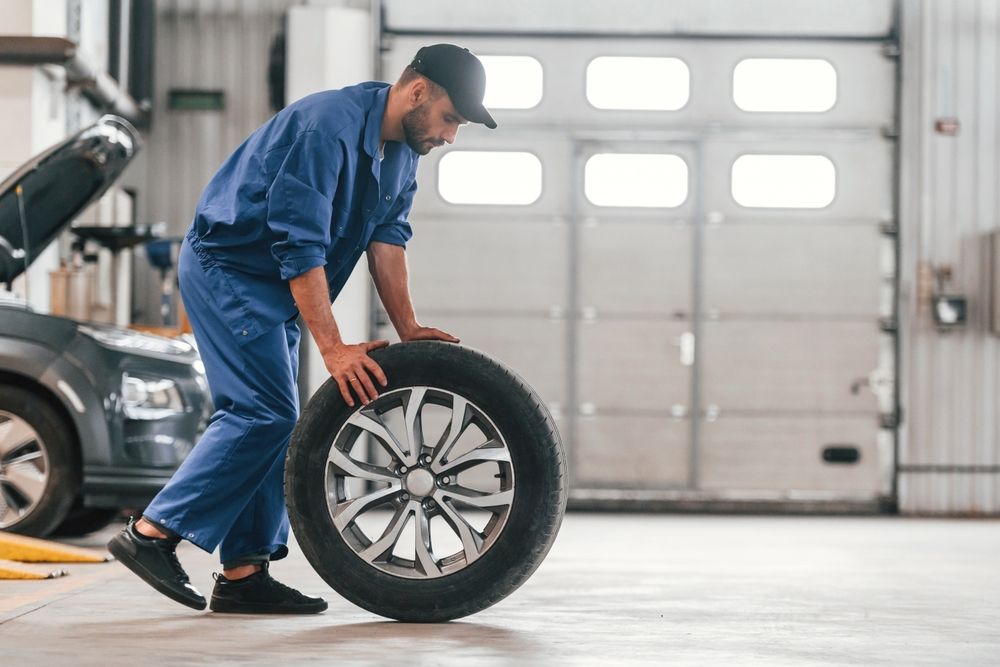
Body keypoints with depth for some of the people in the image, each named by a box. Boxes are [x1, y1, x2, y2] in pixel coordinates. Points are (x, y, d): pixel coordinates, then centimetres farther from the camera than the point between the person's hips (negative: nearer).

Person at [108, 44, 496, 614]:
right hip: (226, 267, -10)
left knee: (273, 418, 6)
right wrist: (333, 348, -30)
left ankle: (244, 573, 8)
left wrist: (409, 331, -8)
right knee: (266, 411, -17)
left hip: (273, 288, 10)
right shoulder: (328, 126, -26)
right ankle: (154, 532, -12)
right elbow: (299, 245, -29)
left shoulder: (402, 150, 5)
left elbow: (388, 239, 3)